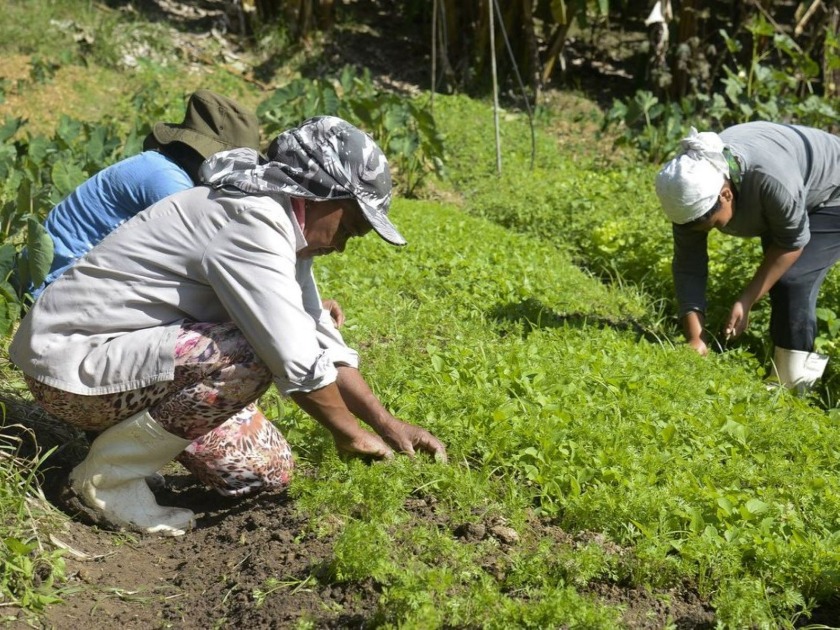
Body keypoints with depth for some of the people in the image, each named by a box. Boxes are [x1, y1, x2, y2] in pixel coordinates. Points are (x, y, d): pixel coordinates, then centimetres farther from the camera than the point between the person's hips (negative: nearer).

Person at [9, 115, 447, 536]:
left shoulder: (282, 228, 7)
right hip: (70, 365, -9)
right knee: (246, 361, -29)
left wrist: (388, 425, 8)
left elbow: (323, 344, 13)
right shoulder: (252, 223, -24)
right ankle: (109, 475, -13)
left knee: (268, 473, 4)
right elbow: (298, 363, -26)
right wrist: (350, 435, -11)